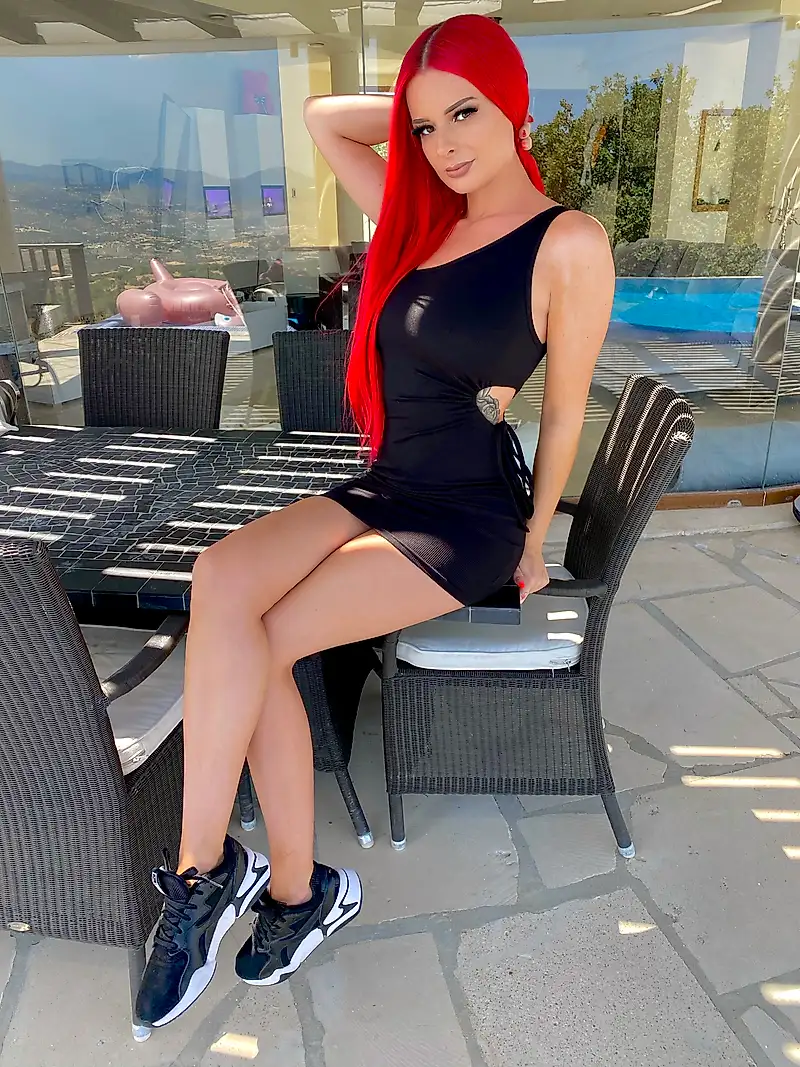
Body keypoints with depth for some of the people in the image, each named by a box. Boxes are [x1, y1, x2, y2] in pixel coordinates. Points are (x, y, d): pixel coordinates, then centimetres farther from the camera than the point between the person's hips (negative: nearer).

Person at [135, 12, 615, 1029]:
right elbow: (322, 117, 20)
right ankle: (295, 889, -11)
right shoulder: (420, 217, 12)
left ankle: (204, 874, 1)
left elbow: (565, 414, -2)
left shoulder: (570, 244, -7)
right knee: (222, 577, -21)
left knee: (250, 646, -21)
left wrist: (535, 544, 3)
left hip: (469, 518, -6)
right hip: (381, 491, 6)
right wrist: (419, 109, 14)